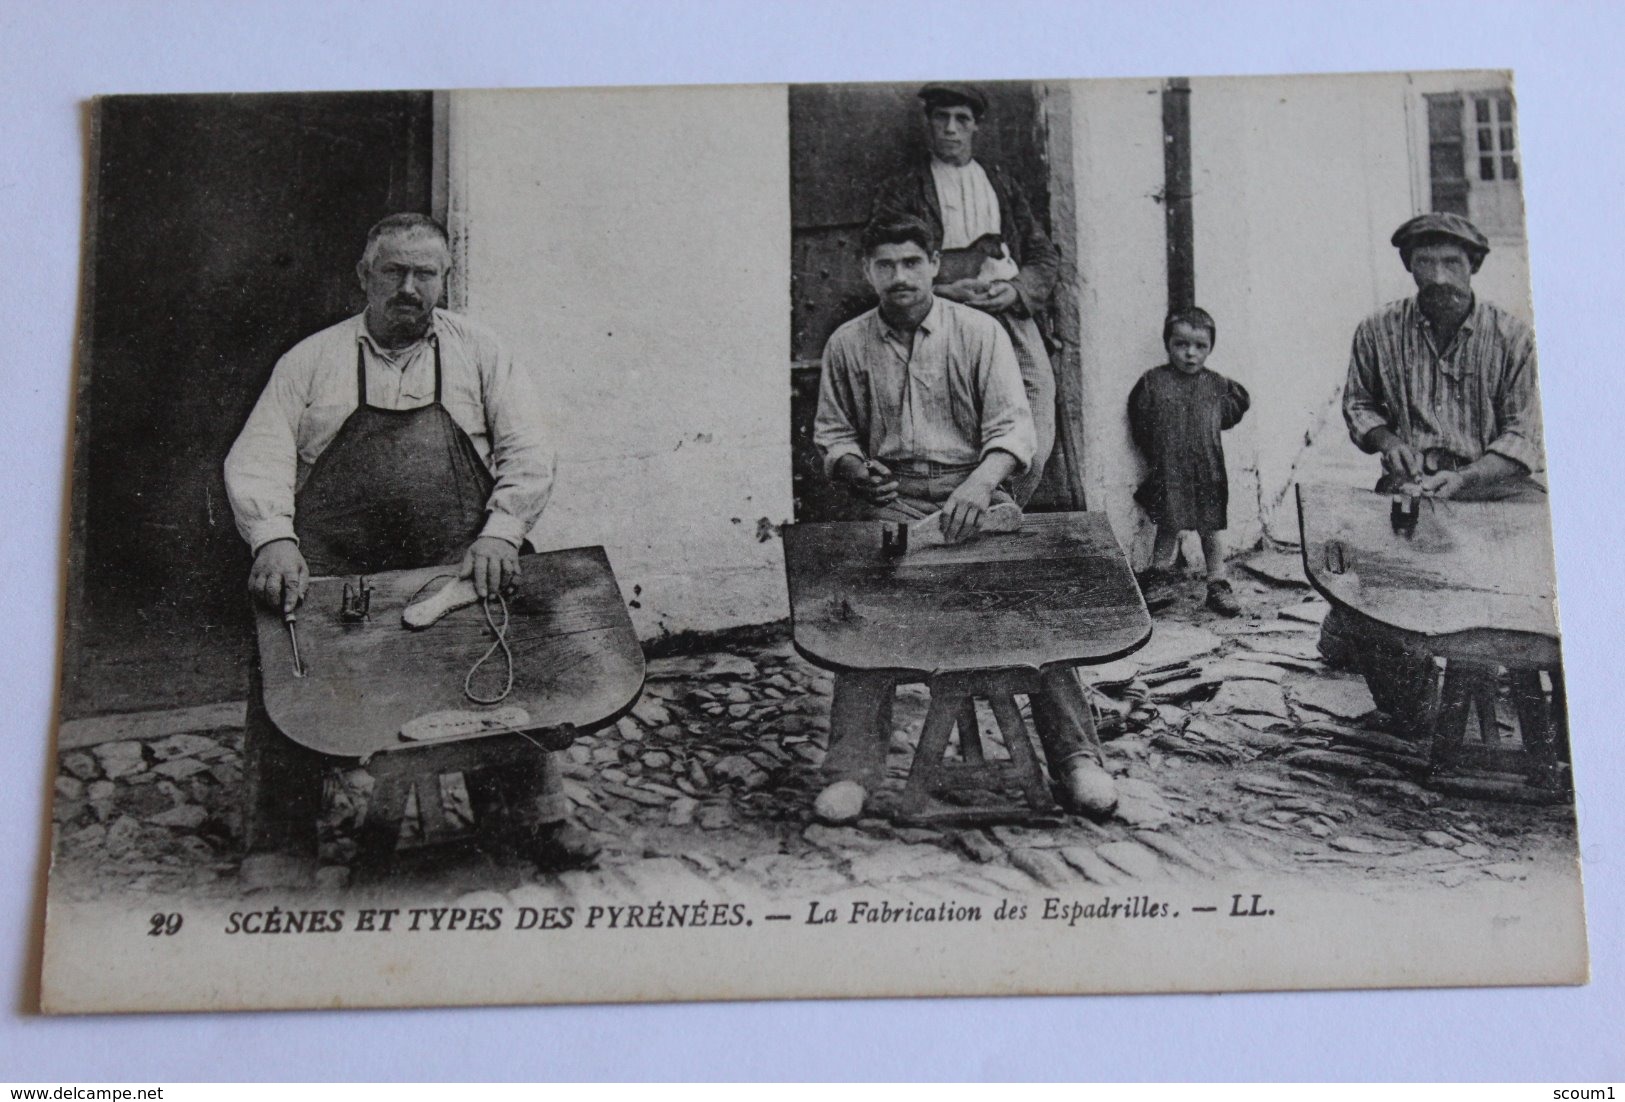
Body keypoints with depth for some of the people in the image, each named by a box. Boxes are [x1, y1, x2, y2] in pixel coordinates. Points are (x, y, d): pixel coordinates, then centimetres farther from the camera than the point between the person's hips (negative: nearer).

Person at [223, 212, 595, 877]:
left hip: (459, 569, 0)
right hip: (332, 573, 0)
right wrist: (273, 539, -13)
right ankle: (278, 856, -3)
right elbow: (256, 460, 6)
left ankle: (542, 816, 0)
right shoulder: (311, 360, 15)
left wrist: (499, 533, -9)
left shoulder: (476, 350, 16)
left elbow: (528, 453, 8)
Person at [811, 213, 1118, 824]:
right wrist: (855, 466, -7)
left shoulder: (979, 332, 4)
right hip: (894, 500, 1)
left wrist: (980, 482, -26)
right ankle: (852, 768, -26)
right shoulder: (847, 344, 11)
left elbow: (1013, 426, -5)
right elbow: (831, 434, 19)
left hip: (976, 488, -1)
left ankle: (1075, 757, -21)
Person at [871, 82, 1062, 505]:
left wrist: (1016, 290, 0)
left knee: (1034, 444, -12)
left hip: (1011, 313, 3)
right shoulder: (901, 192, 15)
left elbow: (1045, 256, 22)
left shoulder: (1003, 185, 26)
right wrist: (945, 291, -9)